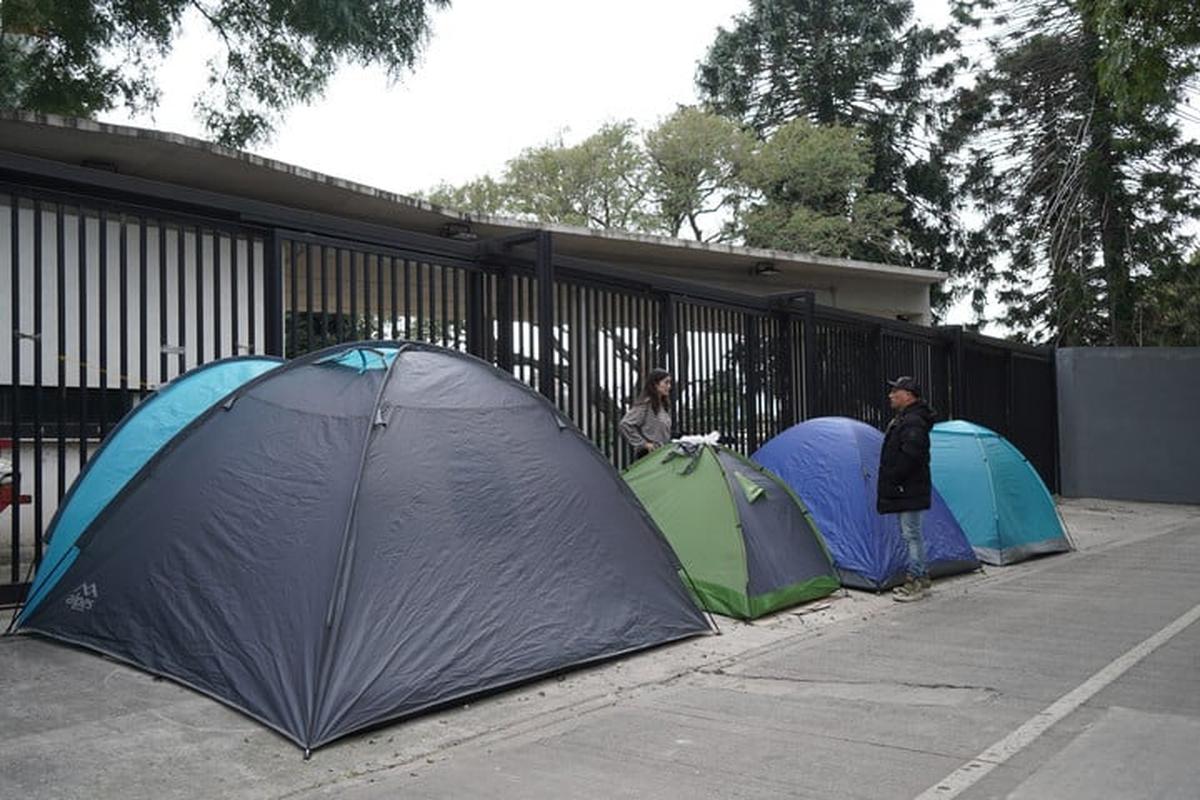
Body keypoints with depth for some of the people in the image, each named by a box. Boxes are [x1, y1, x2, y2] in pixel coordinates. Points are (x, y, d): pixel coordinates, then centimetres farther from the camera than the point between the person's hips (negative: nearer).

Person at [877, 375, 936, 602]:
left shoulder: (913, 422, -17)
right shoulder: (902, 420, 17)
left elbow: (910, 456, -26)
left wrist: (892, 477, -17)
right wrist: (890, 481, 15)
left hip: (910, 490, -11)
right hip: (904, 489, 11)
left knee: (912, 533, -5)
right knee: (912, 534, 16)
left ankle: (916, 581, 0)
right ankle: (922, 578, 24)